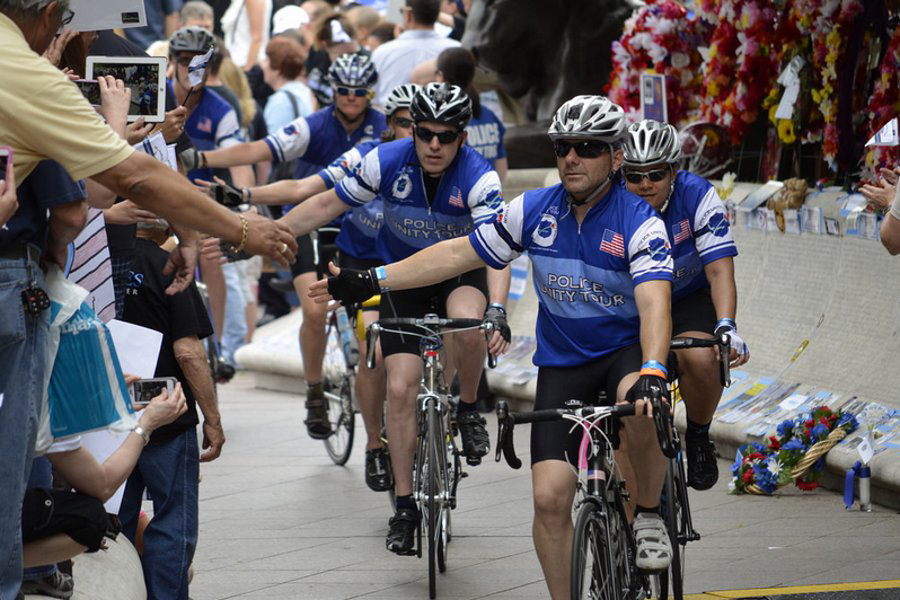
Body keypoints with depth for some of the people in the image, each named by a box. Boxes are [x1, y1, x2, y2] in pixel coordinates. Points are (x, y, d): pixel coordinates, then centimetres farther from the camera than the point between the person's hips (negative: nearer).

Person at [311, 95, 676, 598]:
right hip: (562, 362, 4)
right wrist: (373, 280, -3)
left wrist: (652, 372, -51)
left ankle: (650, 516, -12)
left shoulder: (640, 223, -18)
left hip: (627, 348, -3)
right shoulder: (534, 211, -5)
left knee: (640, 406, -39)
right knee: (550, 496, -10)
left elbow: (655, 303, -33)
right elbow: (459, 254, 3)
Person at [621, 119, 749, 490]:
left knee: (699, 360, -31)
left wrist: (726, 328, -46)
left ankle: (699, 438, -3)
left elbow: (720, 271, -30)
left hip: (689, 298, -1)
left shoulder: (698, 197, -24)